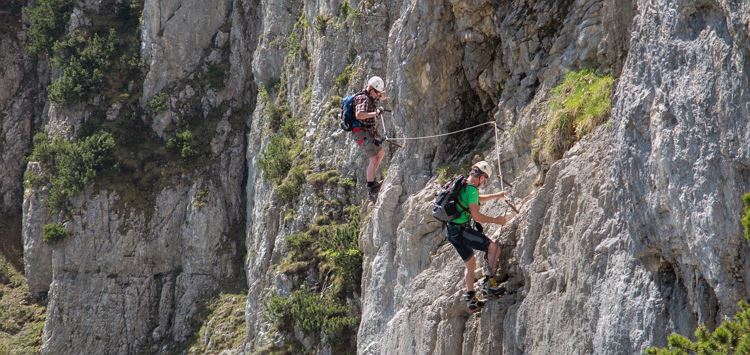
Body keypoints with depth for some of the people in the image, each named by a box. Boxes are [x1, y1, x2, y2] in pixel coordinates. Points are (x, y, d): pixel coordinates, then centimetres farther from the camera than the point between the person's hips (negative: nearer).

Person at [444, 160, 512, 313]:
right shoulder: (471, 189, -15)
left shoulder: (461, 186, 15)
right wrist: (495, 220, -7)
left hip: (450, 231, 10)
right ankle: (488, 283, -7)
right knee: (494, 247, -4)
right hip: (461, 230, -10)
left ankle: (470, 299, 17)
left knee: (470, 263, 19)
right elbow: (476, 216, -20)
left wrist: (496, 196, 41)